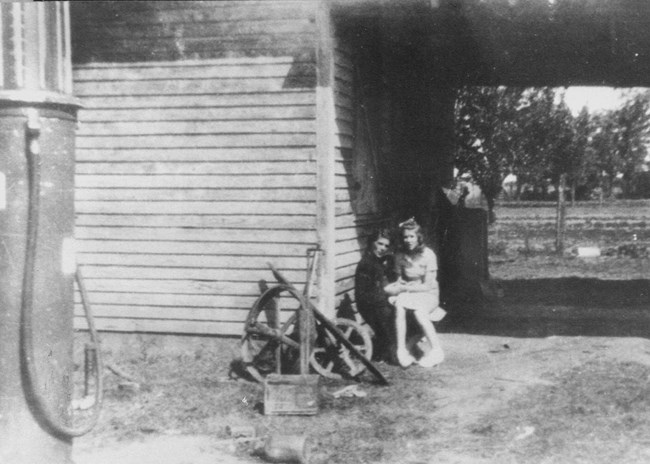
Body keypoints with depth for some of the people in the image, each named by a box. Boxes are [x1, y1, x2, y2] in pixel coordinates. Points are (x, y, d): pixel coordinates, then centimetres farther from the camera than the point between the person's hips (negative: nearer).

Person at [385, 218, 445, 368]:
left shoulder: (428, 254, -11)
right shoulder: (400, 256, 2)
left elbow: (427, 285, -14)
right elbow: (399, 279, 7)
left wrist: (404, 289, -20)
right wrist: (398, 286, -17)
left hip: (428, 295, -3)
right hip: (407, 294, 3)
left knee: (419, 311, -35)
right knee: (399, 305, -32)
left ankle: (436, 349, -22)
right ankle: (401, 349, -31)